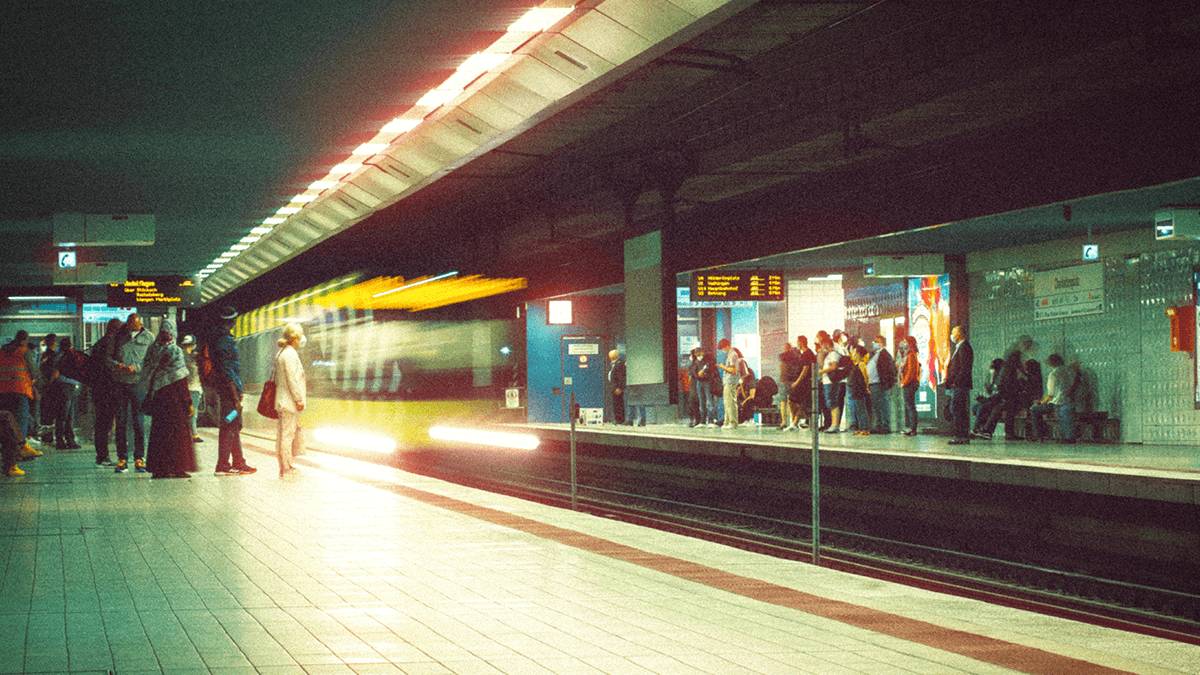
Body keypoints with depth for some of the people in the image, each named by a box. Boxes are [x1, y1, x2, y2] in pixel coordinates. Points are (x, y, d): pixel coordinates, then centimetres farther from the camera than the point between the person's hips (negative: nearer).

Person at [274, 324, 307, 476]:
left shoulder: (281, 353, 15)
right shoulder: (290, 354, -16)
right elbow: (292, 379, -19)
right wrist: (299, 399, -16)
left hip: (282, 400, 10)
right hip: (290, 401, -10)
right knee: (287, 434, -6)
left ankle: (286, 466, 20)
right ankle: (285, 469, -3)